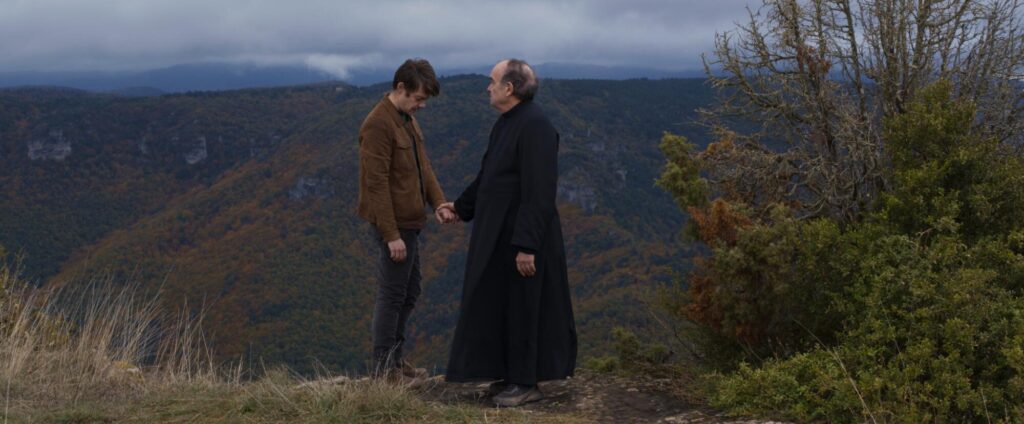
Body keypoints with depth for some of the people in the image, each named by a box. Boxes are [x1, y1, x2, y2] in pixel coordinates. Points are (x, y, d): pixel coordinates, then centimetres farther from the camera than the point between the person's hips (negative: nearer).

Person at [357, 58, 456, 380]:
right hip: (394, 225, -10)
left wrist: (438, 203, -2)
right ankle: (382, 366, 10)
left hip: (410, 223, 10)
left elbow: (423, 167, 15)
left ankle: (394, 358, 27)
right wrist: (392, 235, -21)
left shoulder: (408, 119, 11)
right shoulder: (378, 124, -19)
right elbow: (376, 184, -21)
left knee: (409, 293, 16)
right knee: (392, 295, -1)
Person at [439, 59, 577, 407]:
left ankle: (526, 383, 13)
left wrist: (526, 245, -26)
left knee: (521, 308, 1)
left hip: (521, 237, -10)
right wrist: (462, 206, 33)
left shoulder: (535, 127, -21)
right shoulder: (506, 123, 8)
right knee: (500, 306, 16)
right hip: (499, 232, 10)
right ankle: (512, 374, 28)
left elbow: (539, 193, -25)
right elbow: (488, 175, 22)